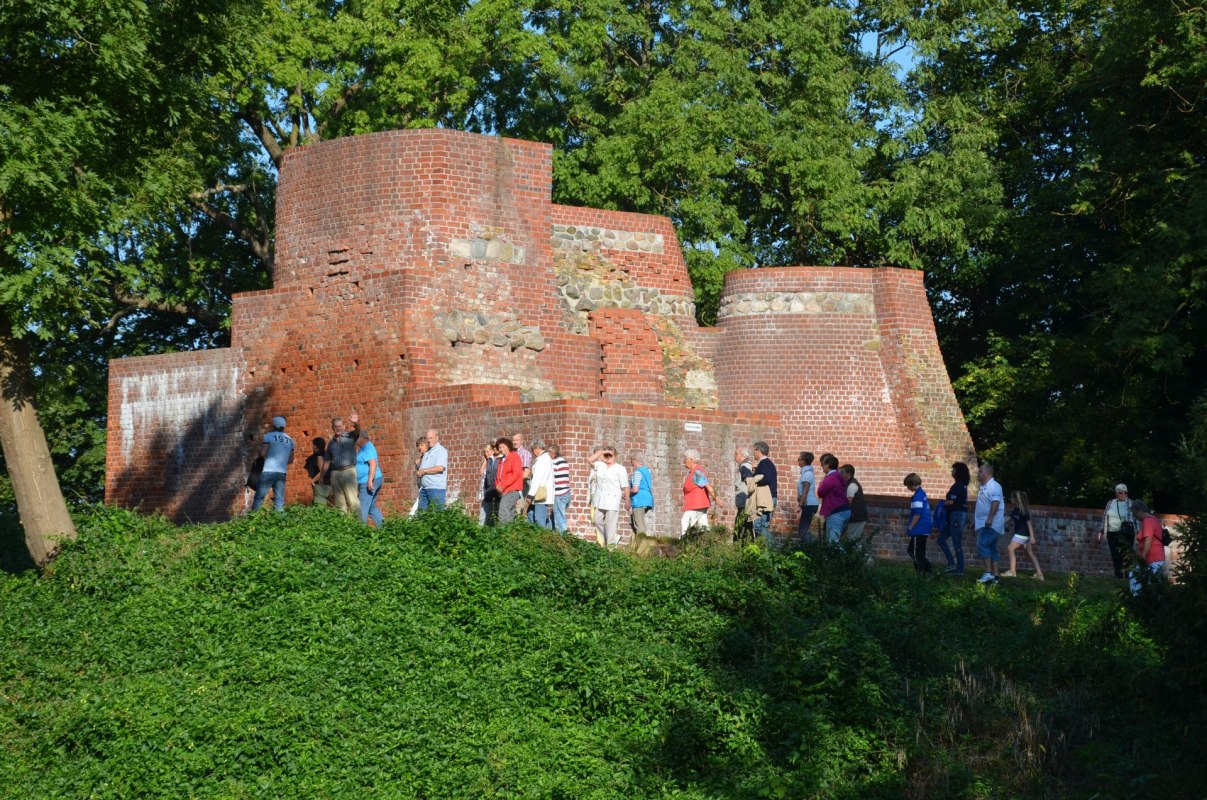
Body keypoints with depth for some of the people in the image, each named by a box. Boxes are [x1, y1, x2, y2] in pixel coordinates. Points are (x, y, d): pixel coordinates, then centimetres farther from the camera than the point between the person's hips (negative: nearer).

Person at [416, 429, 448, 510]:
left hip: (436, 488, -8)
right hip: (424, 488, 8)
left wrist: (424, 471, -10)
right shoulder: (427, 452, 22)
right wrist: (418, 472, 7)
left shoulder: (441, 451, -3)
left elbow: (440, 468, -17)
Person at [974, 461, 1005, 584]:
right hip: (984, 524, 11)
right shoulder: (984, 487, 20)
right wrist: (974, 519, 28)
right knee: (991, 549, 9)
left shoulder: (994, 486, -12)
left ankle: (988, 573, -18)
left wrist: (990, 518, -34)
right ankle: (994, 575, 9)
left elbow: (995, 502, -25)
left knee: (982, 545, -18)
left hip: (991, 524, -11)